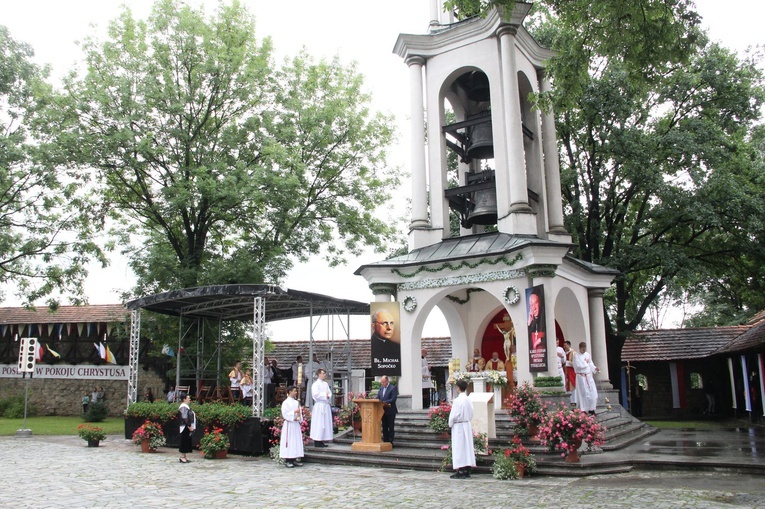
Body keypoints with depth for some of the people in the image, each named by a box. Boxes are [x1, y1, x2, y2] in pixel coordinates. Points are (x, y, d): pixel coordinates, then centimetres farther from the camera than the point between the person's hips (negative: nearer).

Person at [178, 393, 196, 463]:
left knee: (187, 441, 12)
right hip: (186, 427, -10)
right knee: (184, 441, -5)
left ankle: (183, 456, 17)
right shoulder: (183, 407, -15)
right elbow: (185, 418, -21)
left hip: (188, 427, 10)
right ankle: (182, 457, 1)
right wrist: (189, 426, -20)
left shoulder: (186, 407, 15)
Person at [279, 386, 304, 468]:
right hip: (289, 425, -7)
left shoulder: (296, 402, 13)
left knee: (296, 441, 7)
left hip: (296, 424, 7)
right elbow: (285, 413, -13)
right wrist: (294, 412, -18)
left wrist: (299, 417, -3)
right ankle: (288, 461, 0)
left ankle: (294, 460, 14)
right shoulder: (286, 402, -6)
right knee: (289, 442, -6)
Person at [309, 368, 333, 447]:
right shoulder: (315, 384, -6)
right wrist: (325, 395, -9)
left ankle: (321, 441, 11)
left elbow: (330, 393, 15)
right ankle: (317, 442, -3)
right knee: (318, 424, -7)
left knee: (325, 423, 6)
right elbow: (315, 394, -16)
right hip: (319, 406, -7)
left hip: (326, 405, 7)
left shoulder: (326, 384, 17)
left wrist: (328, 396, -7)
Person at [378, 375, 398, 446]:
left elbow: (393, 399, -17)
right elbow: (378, 398, 14)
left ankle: (390, 441, 2)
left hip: (390, 411, -7)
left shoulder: (393, 388, -8)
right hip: (383, 411, 7)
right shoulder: (381, 388, 15)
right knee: (384, 427, 11)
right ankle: (385, 441, 17)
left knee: (391, 427, -1)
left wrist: (384, 402, -25)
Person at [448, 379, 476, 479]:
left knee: (459, 448, -3)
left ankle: (460, 472, -2)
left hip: (458, 426, -7)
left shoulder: (457, 400, -16)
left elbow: (454, 414, -15)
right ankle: (467, 470, 16)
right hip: (468, 425, 7)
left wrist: (450, 424, 0)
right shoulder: (469, 400, 6)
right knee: (467, 446, 11)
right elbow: (471, 414, 13)